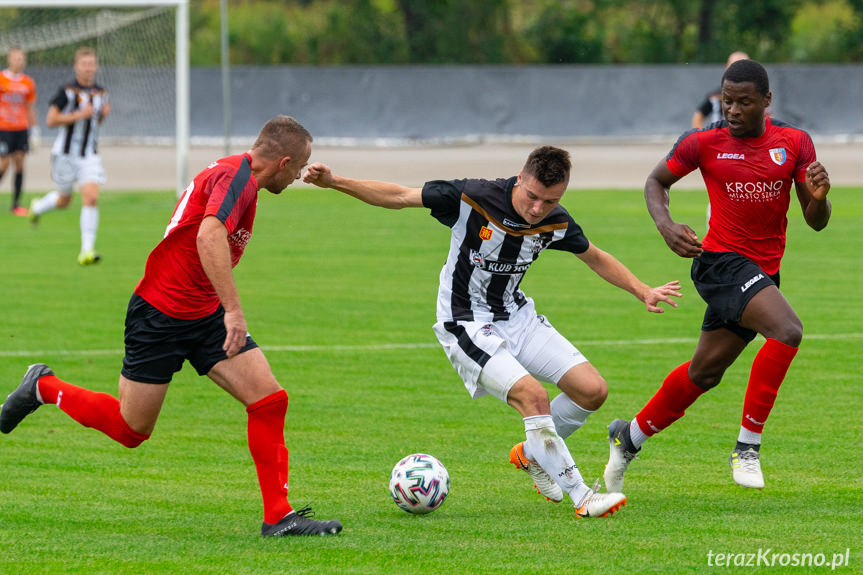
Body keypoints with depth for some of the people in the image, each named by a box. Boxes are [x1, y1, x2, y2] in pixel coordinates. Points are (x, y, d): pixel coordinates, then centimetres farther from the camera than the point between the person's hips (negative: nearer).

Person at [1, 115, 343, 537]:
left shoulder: (238, 176, 9)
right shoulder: (234, 175, -21)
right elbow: (209, 237, -38)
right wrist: (233, 310, -42)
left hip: (207, 316, 9)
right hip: (159, 315, -9)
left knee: (269, 400, -6)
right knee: (131, 430, 4)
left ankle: (278, 517, -3)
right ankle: (44, 387, 27)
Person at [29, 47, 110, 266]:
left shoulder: (100, 93, 5)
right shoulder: (67, 91, -12)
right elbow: (51, 120, -14)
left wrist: (103, 114, -1)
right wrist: (78, 115, -22)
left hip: (89, 156, 3)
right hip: (65, 154, -3)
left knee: (91, 197, -15)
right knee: (63, 201, 12)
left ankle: (87, 250, -13)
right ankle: (37, 207, 48)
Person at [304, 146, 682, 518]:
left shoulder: (556, 223, -9)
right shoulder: (473, 199, -24)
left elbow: (594, 257, 12)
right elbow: (399, 197, -16)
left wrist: (642, 291, 7)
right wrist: (334, 182, -23)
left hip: (517, 316, 6)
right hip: (466, 325, -6)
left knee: (592, 390, -4)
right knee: (533, 395, -25)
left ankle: (532, 454, 22)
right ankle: (581, 498, -17)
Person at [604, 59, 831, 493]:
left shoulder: (794, 143, 0)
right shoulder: (704, 143, -7)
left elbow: (816, 222, 0)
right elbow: (656, 182, 9)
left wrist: (818, 196, -23)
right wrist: (665, 225, -10)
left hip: (764, 272, 5)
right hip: (721, 261, -5)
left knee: (705, 372, 13)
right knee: (787, 330, -28)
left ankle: (630, 437, 34)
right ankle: (747, 445, -20)